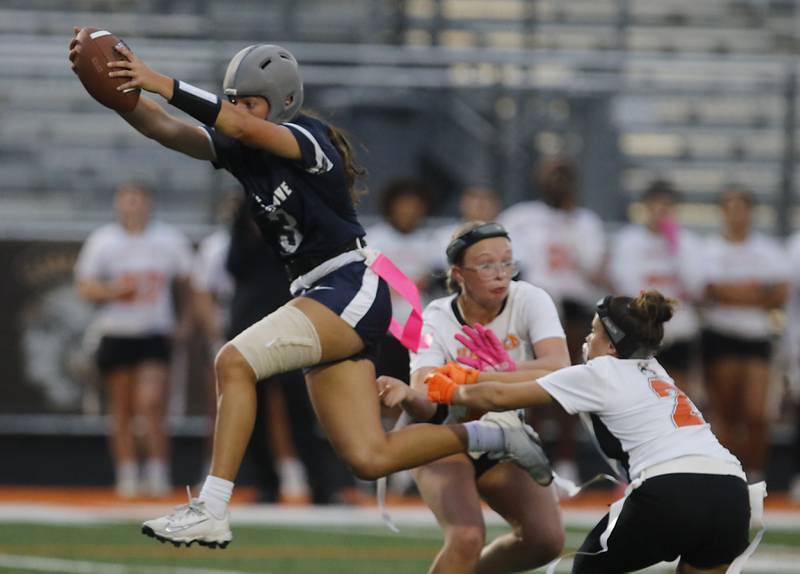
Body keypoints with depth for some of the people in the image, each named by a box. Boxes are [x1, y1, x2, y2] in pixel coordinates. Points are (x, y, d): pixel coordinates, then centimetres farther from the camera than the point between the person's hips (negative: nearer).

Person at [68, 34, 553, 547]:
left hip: (353, 292, -9)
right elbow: (163, 128, -2)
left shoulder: (307, 140, -12)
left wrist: (159, 83, -35)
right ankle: (492, 435, 21)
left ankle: (211, 513, -23)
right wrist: (113, 86, -18)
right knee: (368, 460, 3)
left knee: (235, 361, -24)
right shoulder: (238, 150, 9)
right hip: (320, 296, 9)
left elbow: (240, 126, -31)